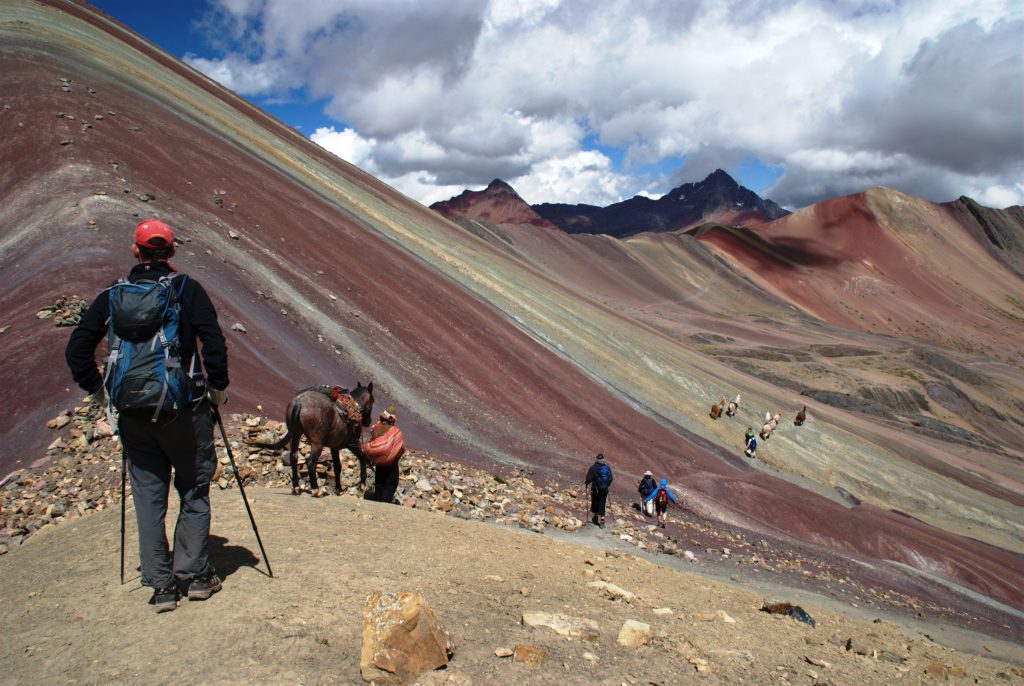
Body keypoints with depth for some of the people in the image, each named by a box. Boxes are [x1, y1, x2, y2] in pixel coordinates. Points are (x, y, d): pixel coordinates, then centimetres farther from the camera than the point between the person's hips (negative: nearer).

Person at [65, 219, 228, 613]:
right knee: (193, 490, 11)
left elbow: (77, 350, 3)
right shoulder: (187, 289, -3)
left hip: (133, 412, 3)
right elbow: (213, 341, -13)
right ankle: (195, 574, 14)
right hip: (183, 407, -2)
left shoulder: (112, 296, 5)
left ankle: (161, 585, 14)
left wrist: (97, 389, 14)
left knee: (148, 496, 11)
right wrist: (218, 386, -1)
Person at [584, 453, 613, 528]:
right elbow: (611, 478, 11)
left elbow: (588, 478, -15)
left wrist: (587, 483, 5)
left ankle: (595, 517, 28)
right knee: (602, 505, 8)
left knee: (595, 503, 15)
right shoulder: (608, 468, 2)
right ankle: (602, 520, 1)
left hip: (595, 489, -3)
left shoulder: (593, 468, -12)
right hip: (605, 489, 3)